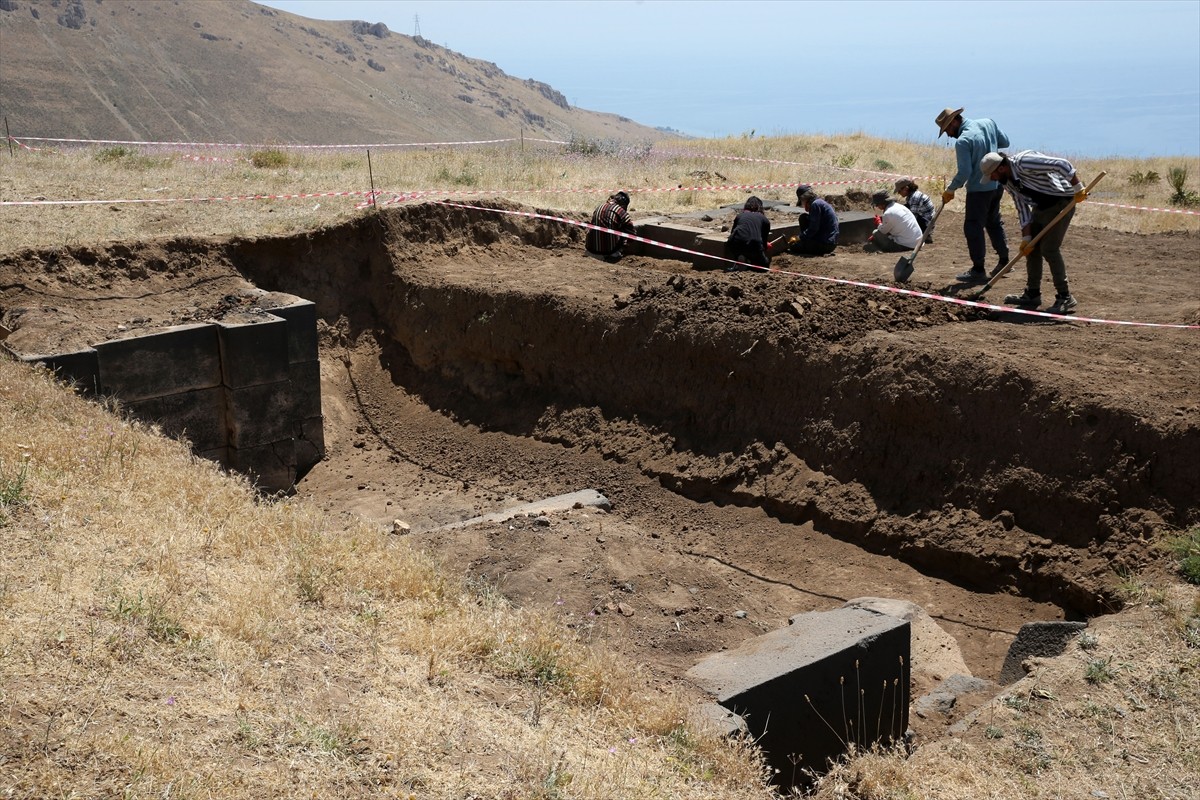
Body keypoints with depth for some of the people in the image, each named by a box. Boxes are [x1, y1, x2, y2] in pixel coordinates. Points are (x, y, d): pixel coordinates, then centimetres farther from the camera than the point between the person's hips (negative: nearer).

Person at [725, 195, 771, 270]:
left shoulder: (740, 215, 27)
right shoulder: (764, 219, 23)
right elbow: (765, 238, 26)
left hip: (736, 244, 1)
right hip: (754, 246, -1)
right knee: (765, 263, 23)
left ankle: (739, 257, 5)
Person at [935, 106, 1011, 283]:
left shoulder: (962, 141, -20)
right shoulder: (988, 123, 1)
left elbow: (964, 172, -22)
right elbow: (1005, 142, 13)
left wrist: (950, 190, -10)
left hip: (979, 189, -8)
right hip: (997, 184, 8)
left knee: (973, 228, 0)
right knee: (994, 222, 23)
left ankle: (978, 270, 2)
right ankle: (1004, 260, 31)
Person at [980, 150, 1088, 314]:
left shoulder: (1024, 162, -25)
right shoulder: (1007, 182, 4)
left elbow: (1062, 164, -28)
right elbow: (1022, 208, 7)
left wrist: (1078, 189, -26)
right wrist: (1026, 237, 1)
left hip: (1061, 202, -9)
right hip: (1041, 207, 9)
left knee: (1049, 249, -14)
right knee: (1031, 247, 9)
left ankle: (1065, 298, -8)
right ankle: (1032, 294, 20)